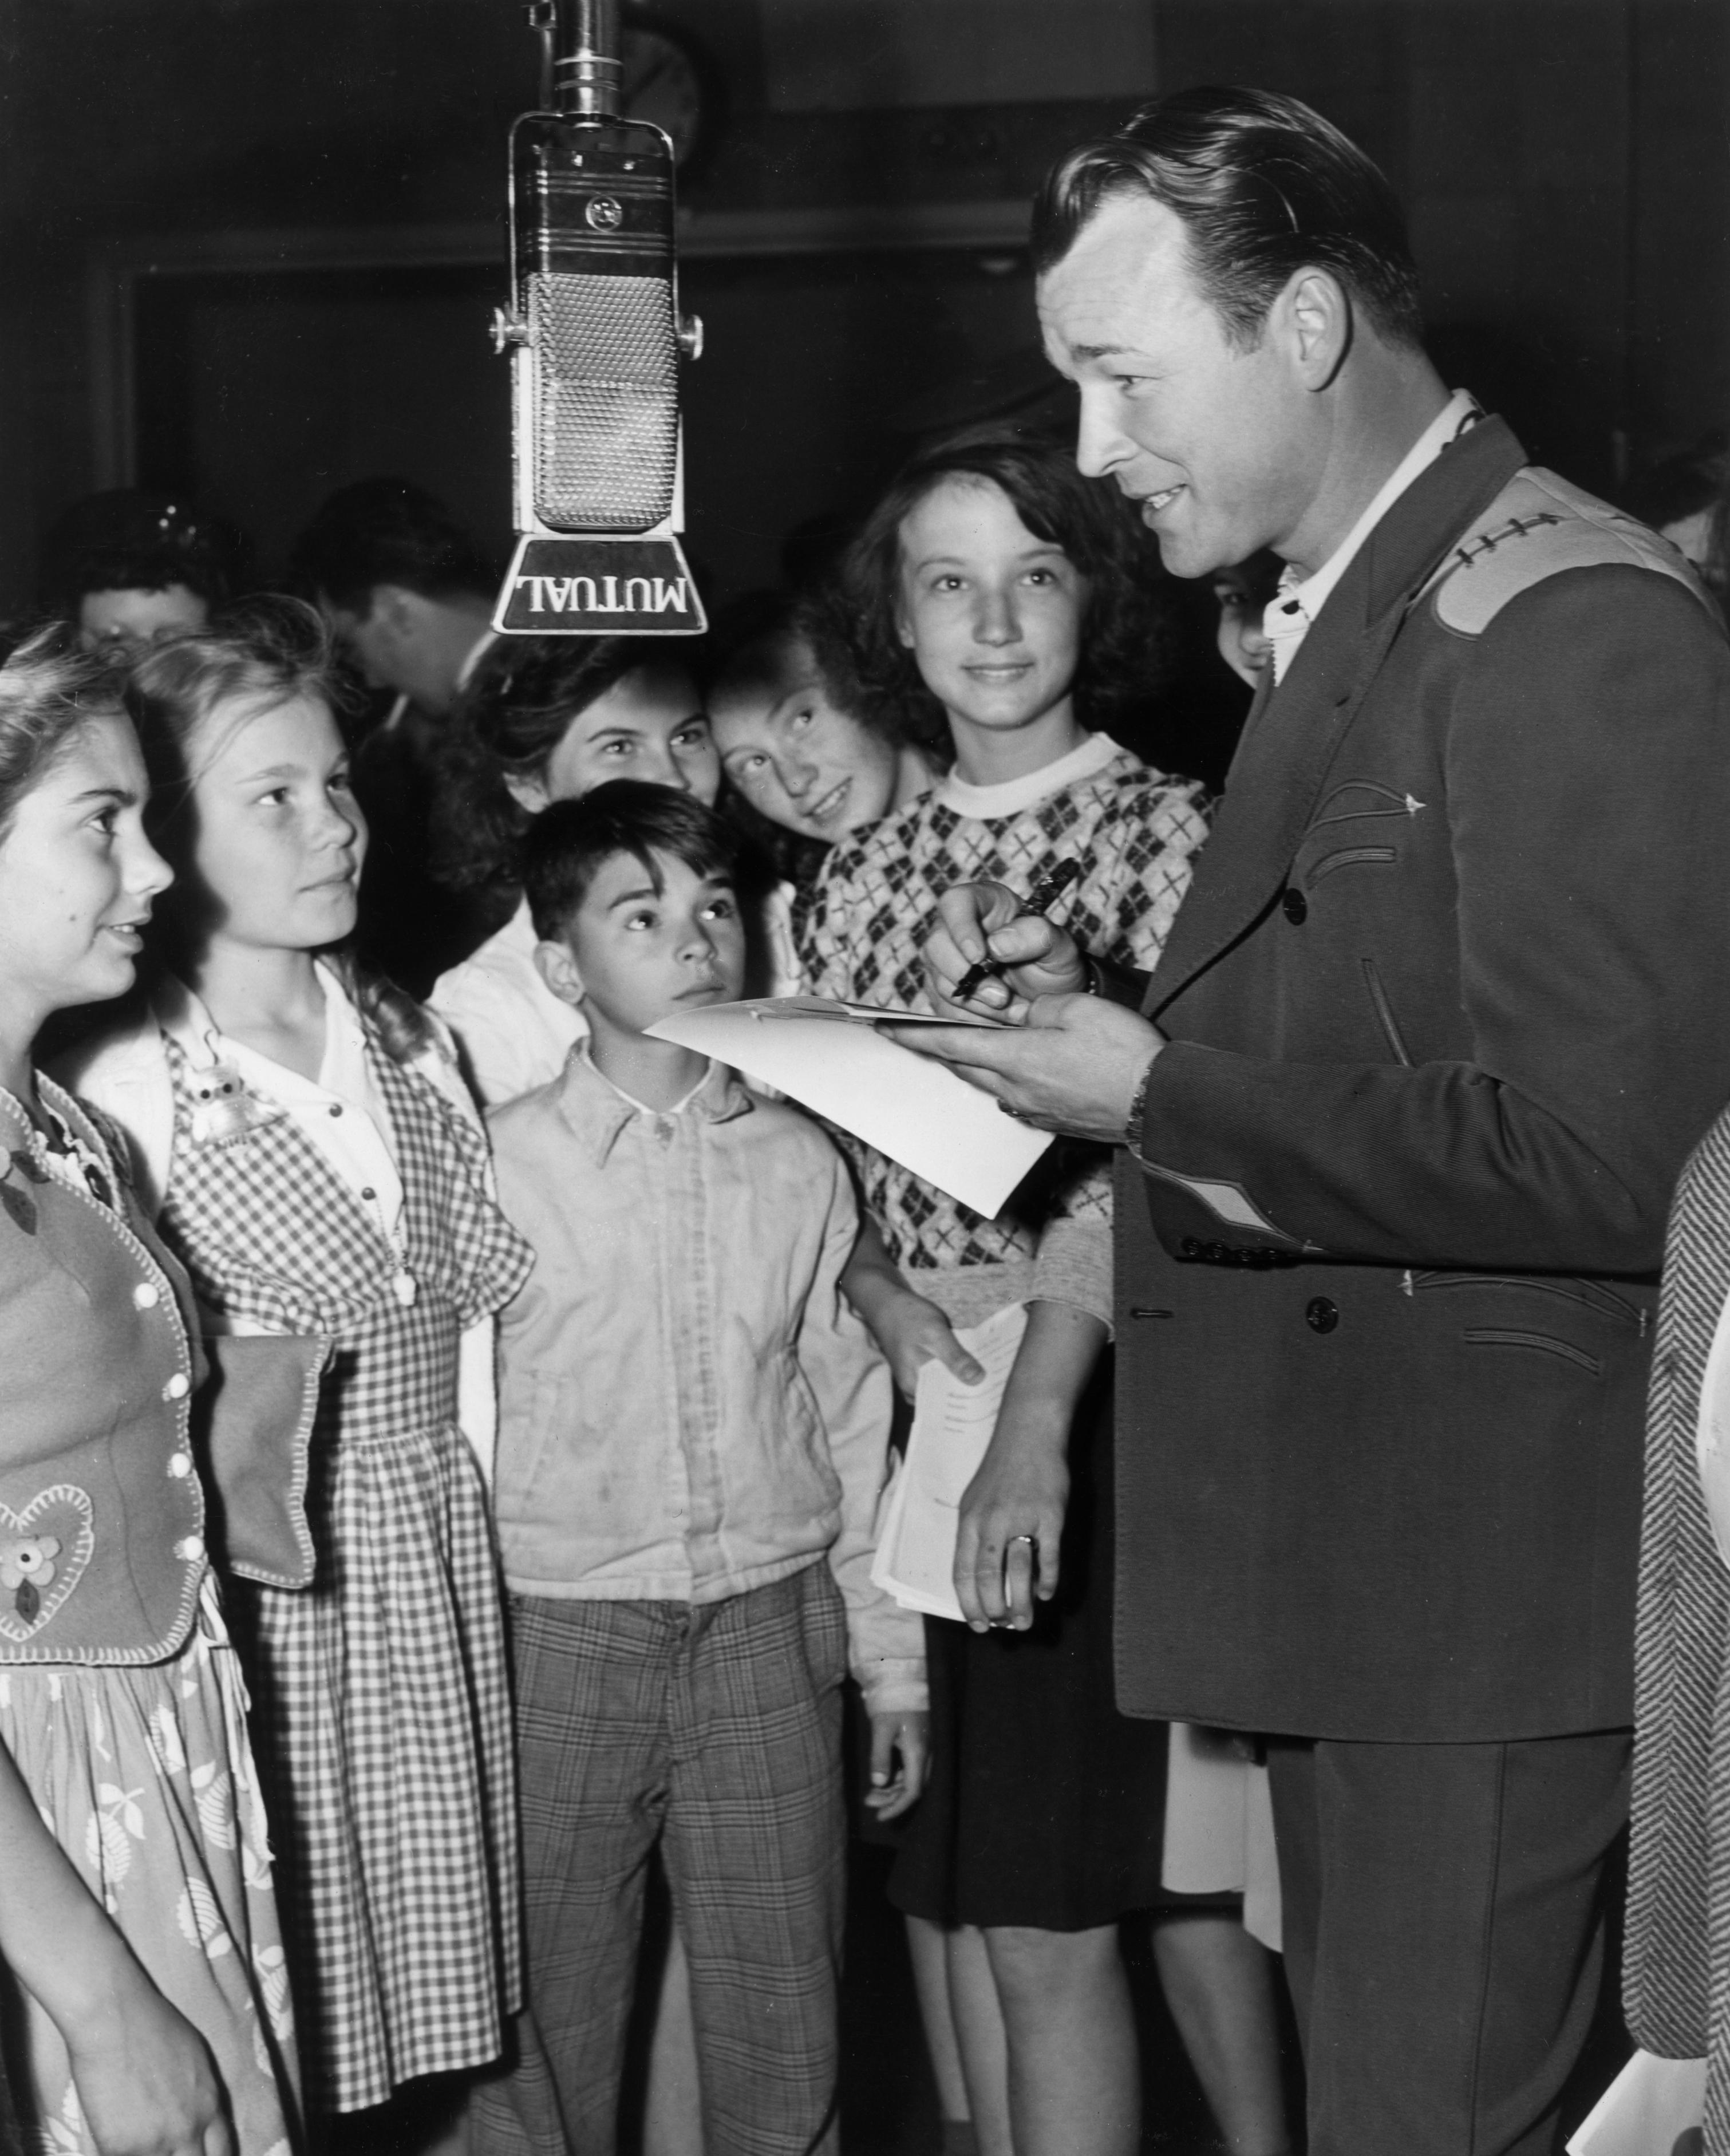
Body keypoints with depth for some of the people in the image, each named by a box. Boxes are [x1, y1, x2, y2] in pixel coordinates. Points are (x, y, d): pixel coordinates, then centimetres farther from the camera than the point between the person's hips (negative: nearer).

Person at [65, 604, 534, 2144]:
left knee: (419, 2007, 12)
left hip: (444, 1599, 6)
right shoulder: (127, 1096, -13)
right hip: (257, 1605, -5)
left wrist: (481, 1541, 8)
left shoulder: (415, 1048, 7)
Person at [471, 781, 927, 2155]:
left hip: (770, 1626, 2)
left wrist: (895, 1665, 11)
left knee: (784, 2041, 7)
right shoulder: (502, 1163, -4)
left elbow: (852, 1417, 10)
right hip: (561, 1635, -2)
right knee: (549, 2029, 6)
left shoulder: (798, 1165, 4)